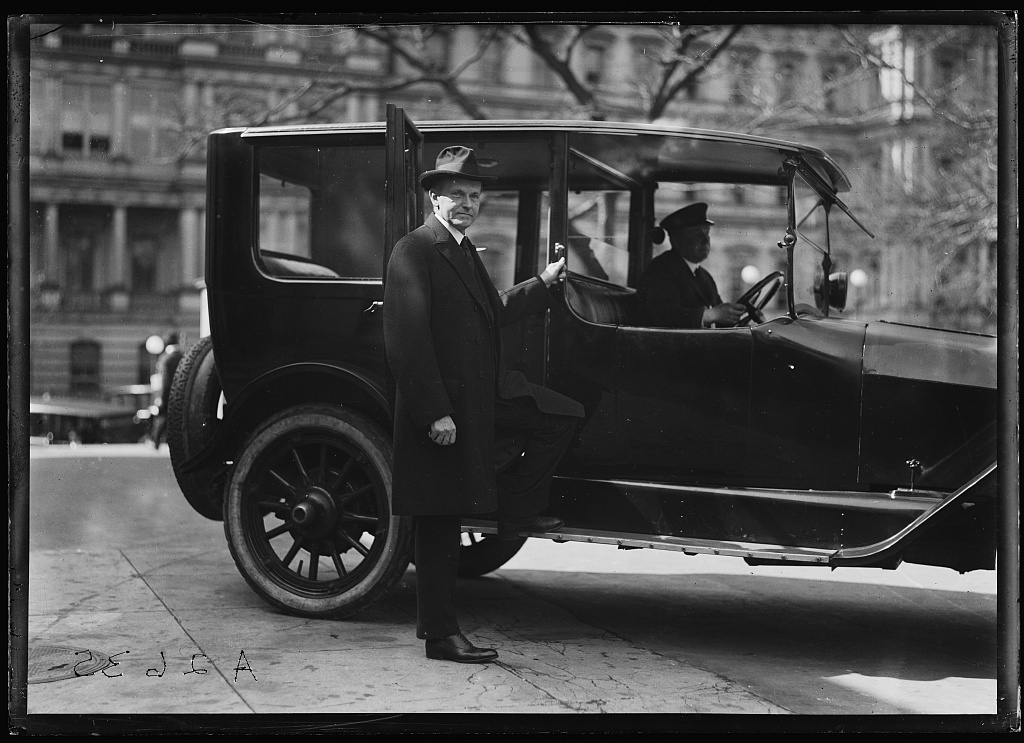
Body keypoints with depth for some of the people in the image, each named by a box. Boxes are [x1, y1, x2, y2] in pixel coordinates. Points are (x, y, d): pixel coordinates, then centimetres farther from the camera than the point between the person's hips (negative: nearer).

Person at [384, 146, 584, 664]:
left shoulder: (464, 251, 15)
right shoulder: (414, 252, -15)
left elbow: (491, 313, 29)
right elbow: (406, 341, -22)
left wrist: (543, 283, 27)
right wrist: (434, 412, -25)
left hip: (483, 393, 9)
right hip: (441, 406, -9)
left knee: (564, 415, 10)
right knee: (440, 522, -2)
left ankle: (516, 511, 14)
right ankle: (440, 635, 7)